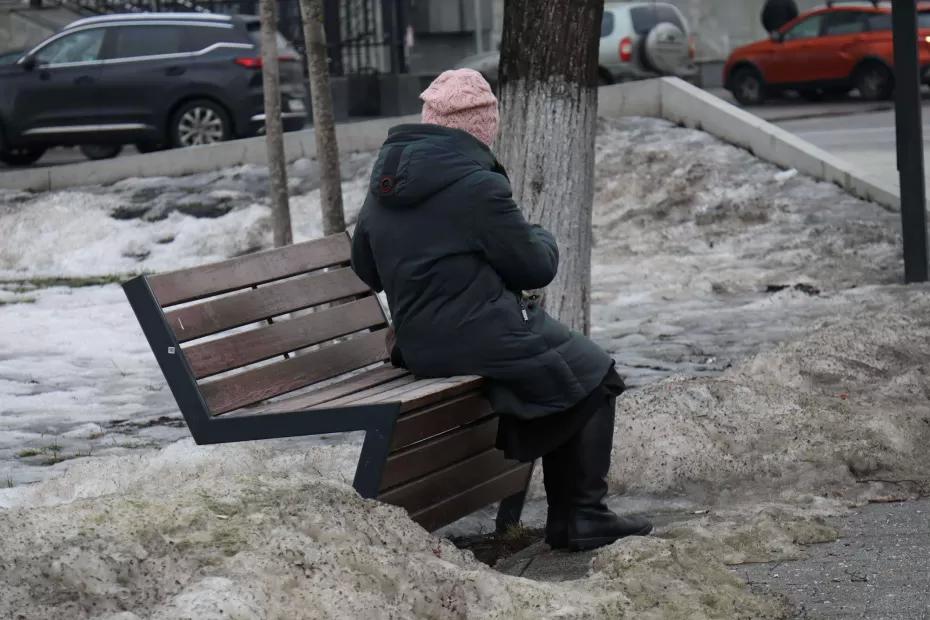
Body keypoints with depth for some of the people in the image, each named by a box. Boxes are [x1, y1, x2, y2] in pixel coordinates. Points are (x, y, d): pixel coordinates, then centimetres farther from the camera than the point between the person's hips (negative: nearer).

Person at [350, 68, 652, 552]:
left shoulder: (385, 182, 7)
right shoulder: (478, 186, -18)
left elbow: (366, 270, 17)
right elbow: (535, 267, -9)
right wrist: (542, 239, 13)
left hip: (416, 345, 8)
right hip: (481, 337, -8)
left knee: (562, 369, 24)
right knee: (594, 377, 9)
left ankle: (564, 514, 24)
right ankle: (584, 519, 7)